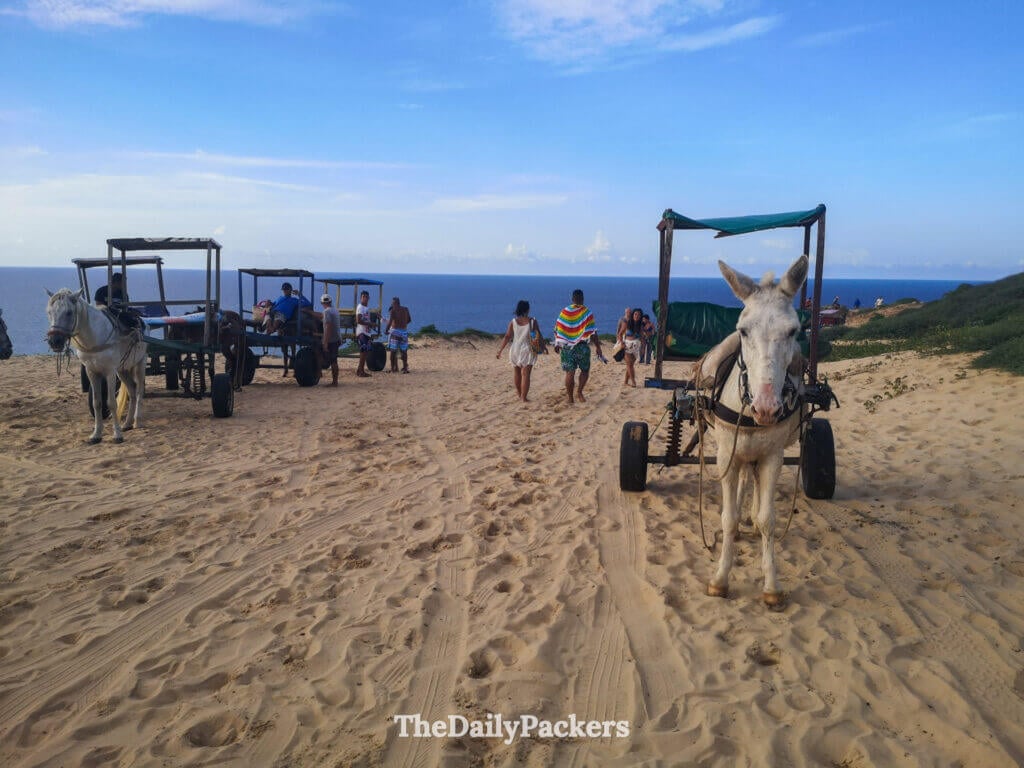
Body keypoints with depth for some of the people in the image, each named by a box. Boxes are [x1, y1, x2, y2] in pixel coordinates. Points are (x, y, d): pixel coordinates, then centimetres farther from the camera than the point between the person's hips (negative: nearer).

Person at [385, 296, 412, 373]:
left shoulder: (393, 310, -7)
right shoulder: (406, 309, 7)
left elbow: (390, 321, -18)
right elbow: (409, 320, 17)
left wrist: (386, 330, -10)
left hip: (394, 331, -4)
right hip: (404, 331, 4)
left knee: (393, 351, 3)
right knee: (404, 351, 11)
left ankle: (393, 368, 2)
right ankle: (405, 368, 9)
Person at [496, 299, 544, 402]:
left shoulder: (513, 322, -3)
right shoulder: (532, 321, -5)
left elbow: (507, 337, -5)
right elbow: (539, 336, -6)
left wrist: (500, 350, -1)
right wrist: (543, 347, 7)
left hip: (515, 350, 2)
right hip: (528, 351, -2)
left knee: (516, 372, 20)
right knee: (526, 374, -1)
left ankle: (519, 392, 36)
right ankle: (524, 397, -4)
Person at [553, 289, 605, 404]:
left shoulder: (564, 312, 2)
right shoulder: (587, 313, -5)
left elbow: (557, 329, 5)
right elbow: (593, 332, -9)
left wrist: (557, 344, 18)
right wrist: (598, 347, -4)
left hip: (566, 347, 2)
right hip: (582, 346, -2)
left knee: (570, 373, 5)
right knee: (585, 370, 15)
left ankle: (570, 398, 8)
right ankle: (579, 392, -1)